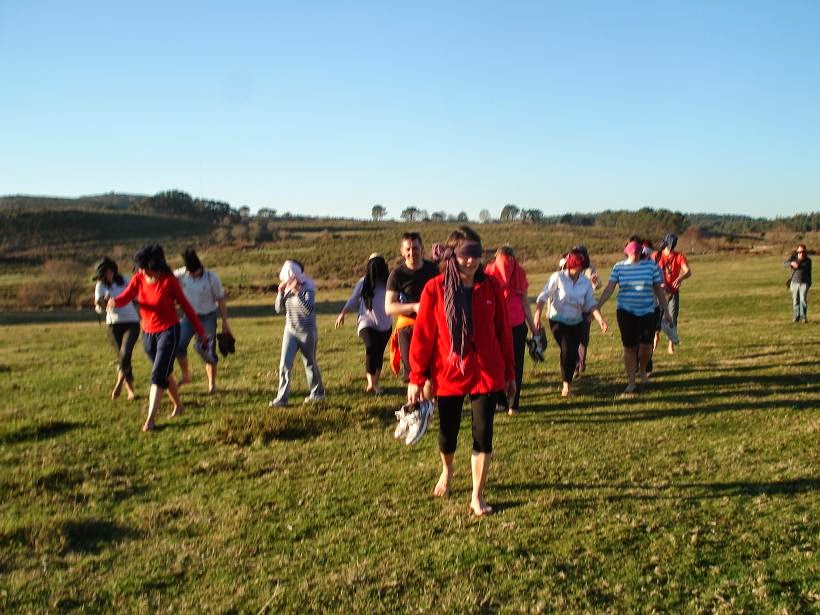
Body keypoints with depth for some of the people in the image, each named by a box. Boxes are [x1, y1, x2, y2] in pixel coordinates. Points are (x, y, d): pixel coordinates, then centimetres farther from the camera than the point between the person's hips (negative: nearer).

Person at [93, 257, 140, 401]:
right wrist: (101, 305, -35)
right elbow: (99, 308, -14)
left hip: (132, 322, -1)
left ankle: (119, 384, -1)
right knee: (121, 356, 6)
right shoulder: (101, 285, -3)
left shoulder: (124, 280, -2)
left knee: (125, 354, -20)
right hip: (113, 325, 1)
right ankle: (130, 389, 18)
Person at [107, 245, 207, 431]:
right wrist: (115, 301, -40)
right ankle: (178, 406, 39)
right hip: (148, 333, 6)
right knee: (165, 373, 19)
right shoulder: (138, 279, -3)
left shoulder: (169, 281, -15)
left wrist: (200, 331, -5)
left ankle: (150, 419, -11)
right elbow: (125, 297, -15)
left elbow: (185, 306, -9)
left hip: (168, 332, -5)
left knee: (158, 376, -12)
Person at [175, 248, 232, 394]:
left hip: (207, 317, -3)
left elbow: (220, 300, -7)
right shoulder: (181, 275, -8)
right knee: (178, 345, -11)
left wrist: (225, 321, -6)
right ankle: (185, 375, 12)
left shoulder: (212, 278, -15)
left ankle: (212, 384, 13)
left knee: (208, 352, -2)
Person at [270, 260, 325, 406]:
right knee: (285, 365, -4)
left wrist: (298, 292, -37)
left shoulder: (308, 288, -16)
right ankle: (282, 397, -1)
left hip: (307, 332, -4)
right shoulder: (287, 289, 0)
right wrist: (281, 292, -13)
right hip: (290, 331, 4)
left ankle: (317, 392, 29)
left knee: (310, 364, 10)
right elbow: (279, 309, 2)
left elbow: (309, 309, -29)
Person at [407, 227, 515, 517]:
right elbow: (423, 335, -6)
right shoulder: (435, 288, -9)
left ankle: (477, 496, 16)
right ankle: (447, 471, 46)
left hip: (487, 373, 1)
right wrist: (417, 378, -5)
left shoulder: (490, 286, -3)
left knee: (483, 434, 0)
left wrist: (509, 373, 6)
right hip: (448, 373, -1)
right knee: (448, 432, 13)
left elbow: (503, 331, 3)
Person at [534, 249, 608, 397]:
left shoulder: (586, 282, -3)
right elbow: (543, 297, -12)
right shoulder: (558, 277, -13)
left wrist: (600, 319, -19)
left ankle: (567, 384, 23)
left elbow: (591, 303, -4)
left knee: (573, 353, 2)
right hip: (558, 321, -4)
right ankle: (566, 384, -4)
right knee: (566, 349, -20)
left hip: (577, 323, 4)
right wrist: (537, 315, -22)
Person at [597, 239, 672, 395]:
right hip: (626, 312, 0)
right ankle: (631, 382, 14)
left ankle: (642, 369, 24)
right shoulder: (619, 267, 0)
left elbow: (659, 289, 3)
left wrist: (666, 311, 3)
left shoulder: (651, 265, -1)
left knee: (646, 345, -9)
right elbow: (609, 288, -4)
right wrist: (597, 307, -12)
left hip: (647, 312, 0)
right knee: (629, 347, 1)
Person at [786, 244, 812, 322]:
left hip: (804, 283, -1)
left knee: (803, 300, -12)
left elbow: (809, 272, 12)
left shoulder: (808, 260, 3)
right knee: (795, 301, 5)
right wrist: (792, 263, -34)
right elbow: (785, 263, -13)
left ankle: (803, 317, -6)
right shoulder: (794, 258, 1)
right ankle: (796, 317, 13)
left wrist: (810, 283, 16)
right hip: (794, 283, 1)